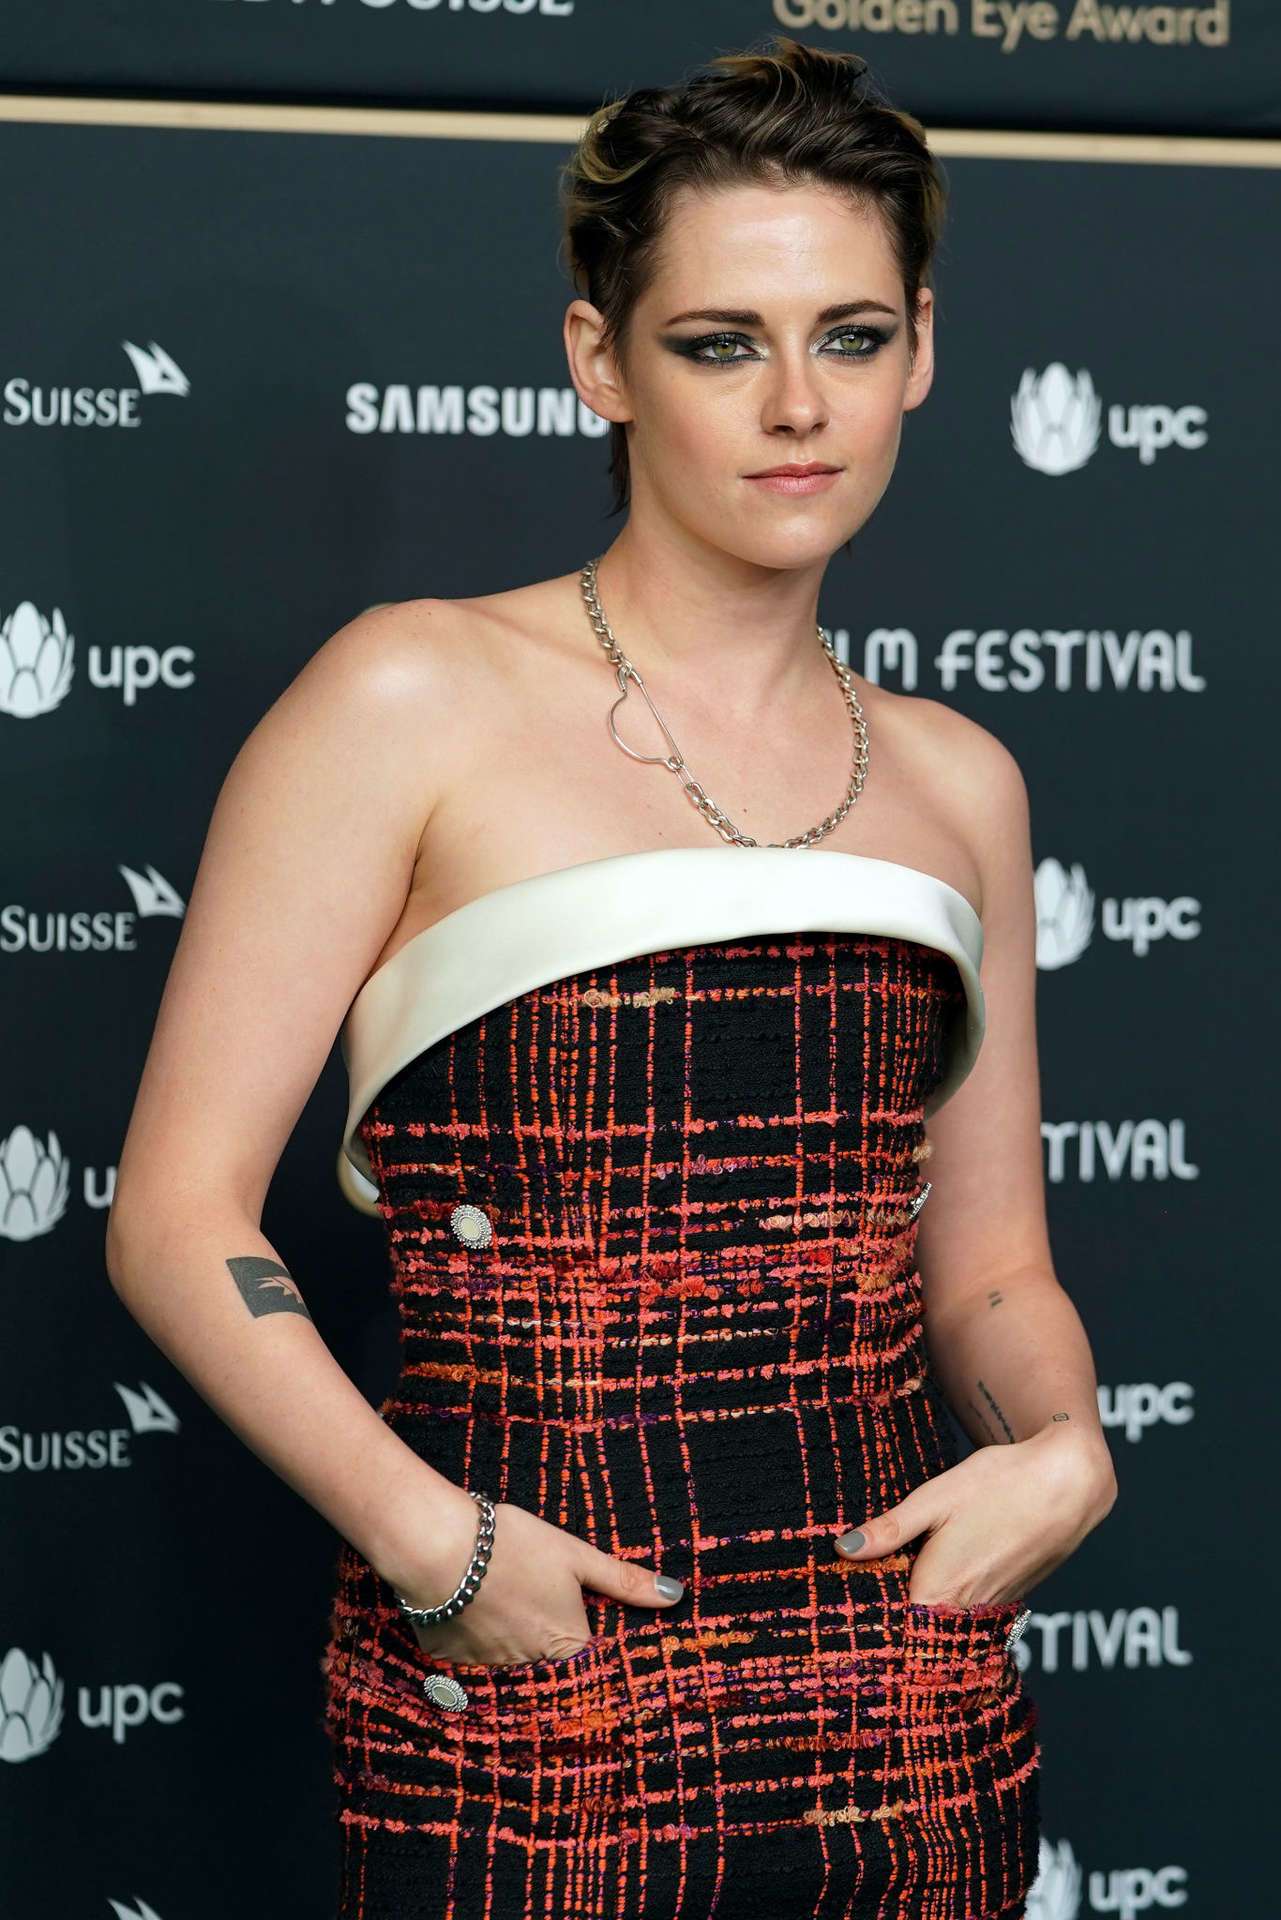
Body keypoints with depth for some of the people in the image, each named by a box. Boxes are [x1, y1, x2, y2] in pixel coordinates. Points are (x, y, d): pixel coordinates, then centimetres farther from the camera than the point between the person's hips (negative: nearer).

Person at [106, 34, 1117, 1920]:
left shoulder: (953, 777, 10)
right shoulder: (419, 696, -5)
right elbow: (178, 1212, -7)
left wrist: (1064, 1450, -4)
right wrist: (427, 1538, -18)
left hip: (913, 1702, 5)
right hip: (533, 1709, -4)